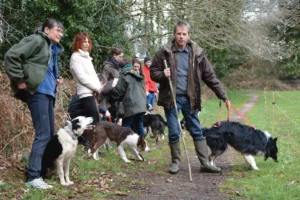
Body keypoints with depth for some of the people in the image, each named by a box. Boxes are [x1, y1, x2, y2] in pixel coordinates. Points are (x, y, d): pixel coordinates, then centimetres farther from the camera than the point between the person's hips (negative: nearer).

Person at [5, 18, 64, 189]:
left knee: (50, 134, 11)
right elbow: (11, 55, -16)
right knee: (43, 134, -13)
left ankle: (45, 168, 20)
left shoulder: (53, 48, 19)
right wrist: (19, 80, -15)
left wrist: (56, 79, 8)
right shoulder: (37, 40, -7)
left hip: (48, 93, 9)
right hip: (38, 92, -9)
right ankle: (33, 176, -10)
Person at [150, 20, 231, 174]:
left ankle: (205, 162, 13)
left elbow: (210, 76, 2)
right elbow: (153, 72, 5)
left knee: (197, 131, 7)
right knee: (174, 132, 4)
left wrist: (223, 96, -1)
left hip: (189, 98, 1)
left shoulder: (197, 53, -1)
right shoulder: (164, 52, -4)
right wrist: (162, 75, -19)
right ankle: (176, 161, 19)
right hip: (171, 98, -1)